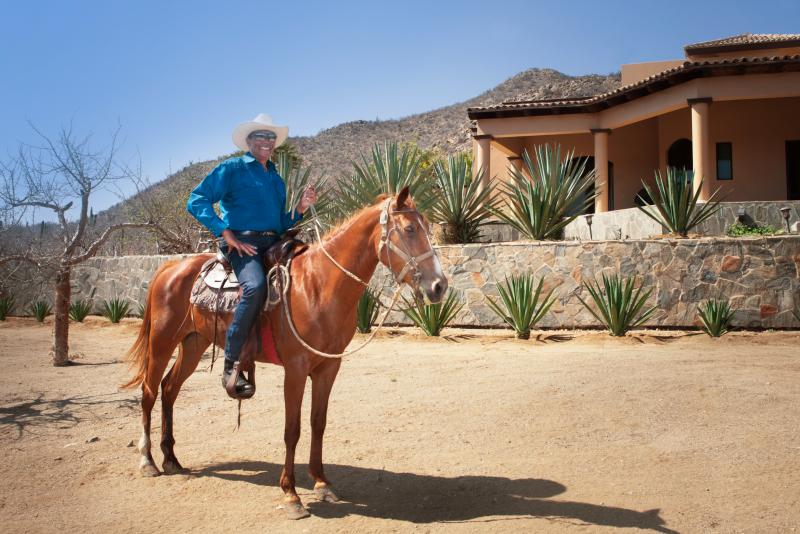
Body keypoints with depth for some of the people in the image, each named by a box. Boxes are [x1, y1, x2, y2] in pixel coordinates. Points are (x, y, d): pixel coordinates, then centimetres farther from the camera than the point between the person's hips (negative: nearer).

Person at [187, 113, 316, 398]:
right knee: (256, 286, -35)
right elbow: (197, 201, -5)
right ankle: (231, 366, -29)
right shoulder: (231, 169, 5)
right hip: (241, 242, -7)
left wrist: (301, 207, 8)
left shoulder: (276, 179, 24)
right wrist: (227, 234, -13)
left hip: (273, 243, 8)